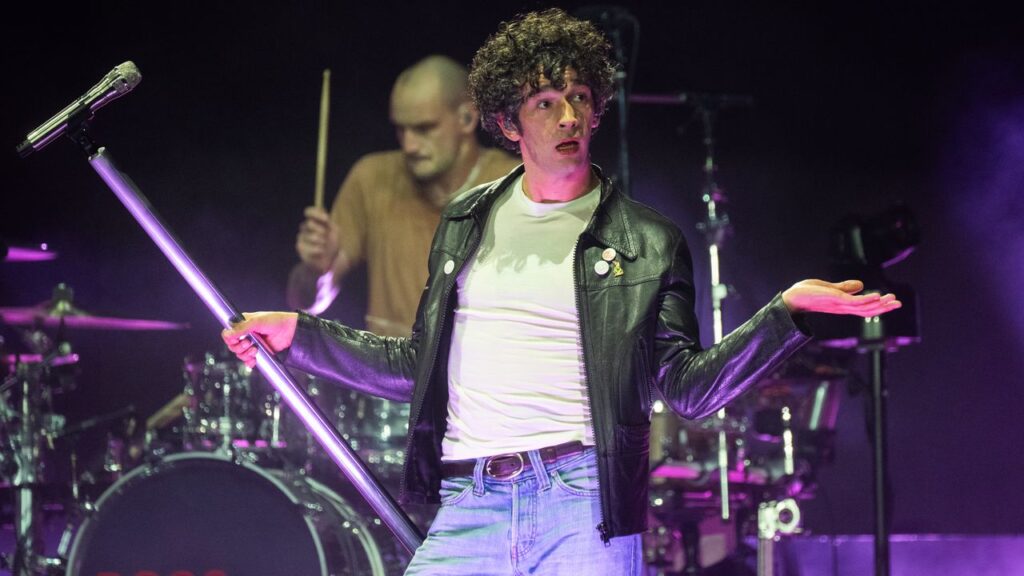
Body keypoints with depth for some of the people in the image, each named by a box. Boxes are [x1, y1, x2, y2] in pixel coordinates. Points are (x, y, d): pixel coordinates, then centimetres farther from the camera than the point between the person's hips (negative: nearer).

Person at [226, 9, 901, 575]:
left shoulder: (648, 242, 7)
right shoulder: (466, 222, 17)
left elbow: (687, 386, 2)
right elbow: (418, 366, 22)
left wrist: (786, 310, -9)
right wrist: (298, 333, 17)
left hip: (583, 502, -3)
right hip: (468, 503, 3)